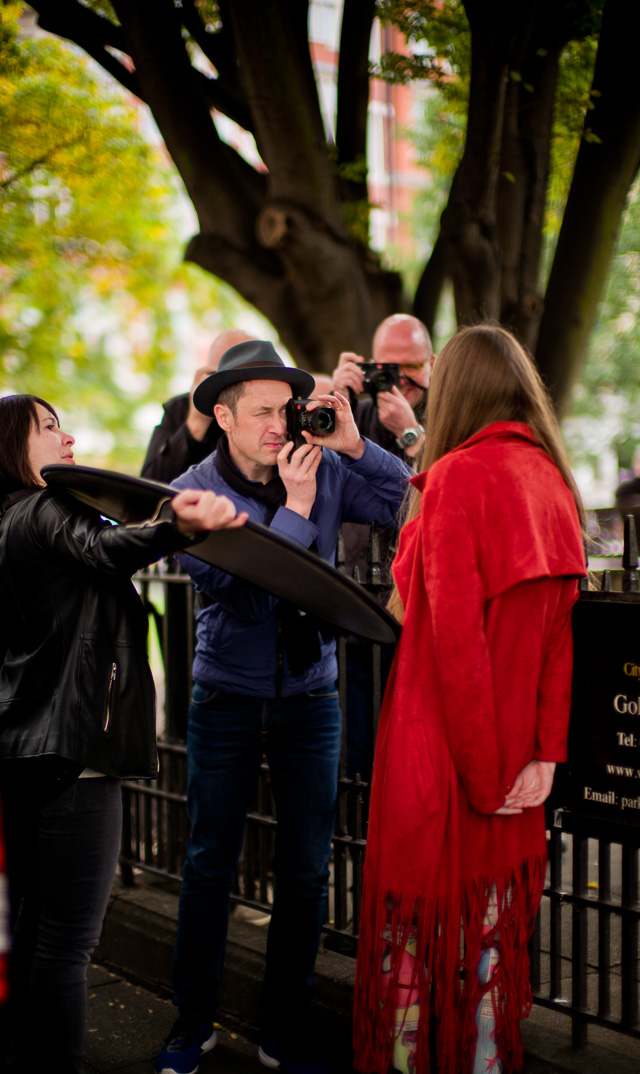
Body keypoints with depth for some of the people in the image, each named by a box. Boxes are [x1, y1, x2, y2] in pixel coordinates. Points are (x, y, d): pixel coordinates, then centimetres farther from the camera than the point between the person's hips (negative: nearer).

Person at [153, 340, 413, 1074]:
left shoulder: (325, 470, -4)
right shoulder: (193, 493, -9)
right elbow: (246, 592, -20)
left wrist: (353, 445, -17)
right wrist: (295, 507, -23)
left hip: (309, 697, 1)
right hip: (226, 699, -1)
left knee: (306, 869, 6)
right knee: (210, 862, 7)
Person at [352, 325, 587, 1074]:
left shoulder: (457, 476, -15)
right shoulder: (552, 478, 4)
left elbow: (455, 634, -20)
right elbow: (560, 625, 3)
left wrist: (479, 770, -14)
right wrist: (544, 752, 2)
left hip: (444, 747, -6)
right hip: (515, 749, 6)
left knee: (425, 915, 6)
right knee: (491, 915, 17)